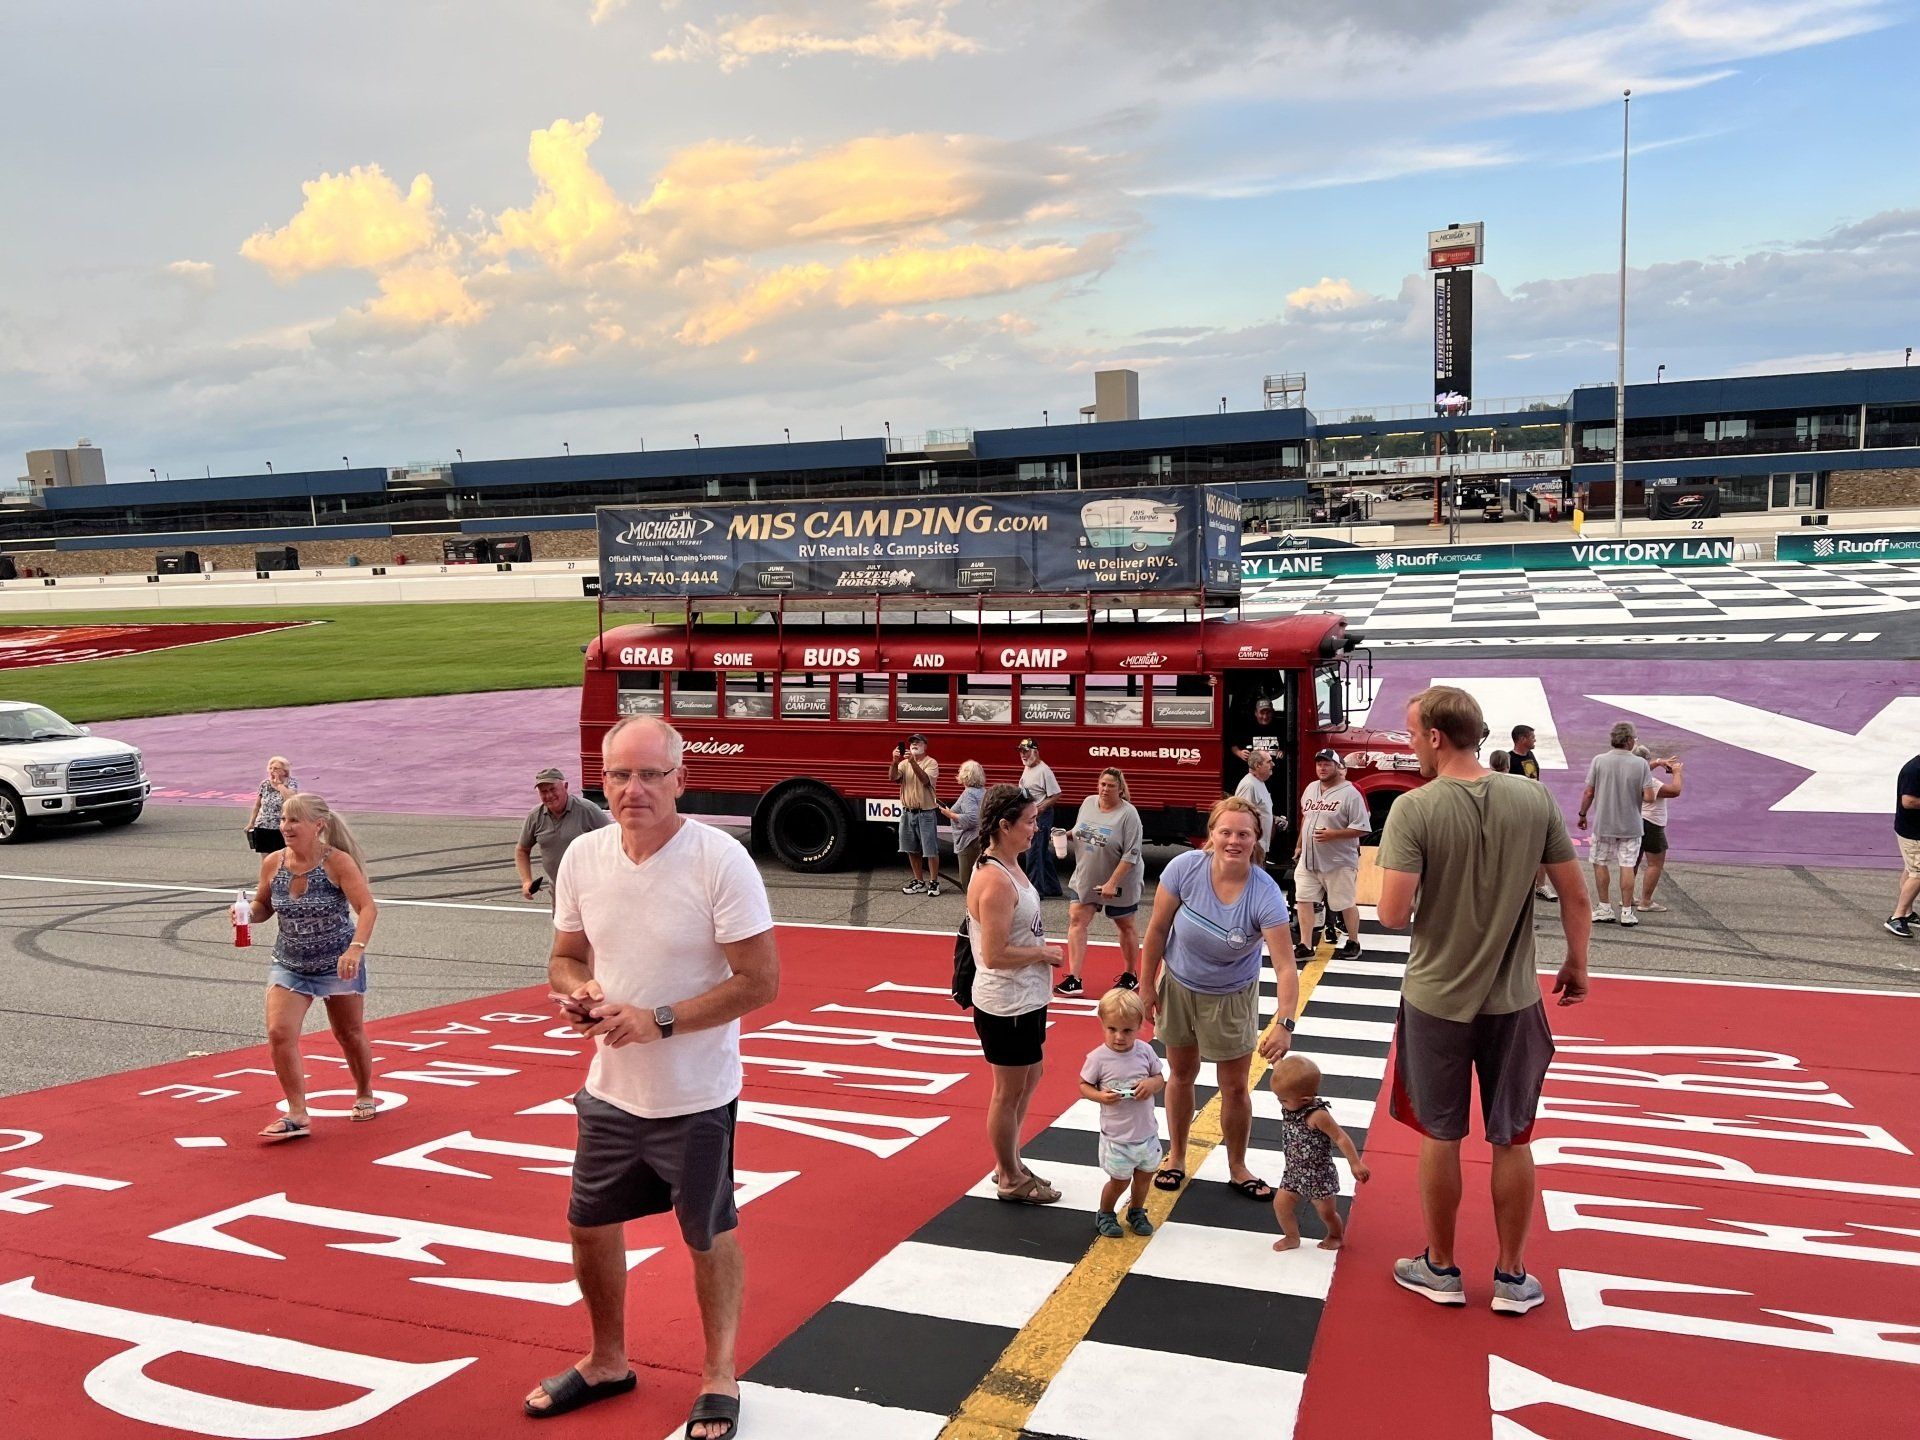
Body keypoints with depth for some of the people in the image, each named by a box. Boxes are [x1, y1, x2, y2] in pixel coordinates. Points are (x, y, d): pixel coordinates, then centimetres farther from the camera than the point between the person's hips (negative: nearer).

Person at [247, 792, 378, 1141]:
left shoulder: (338, 862, -18)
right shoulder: (272, 864, -5)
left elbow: (368, 908, -26)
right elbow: (263, 905, 11)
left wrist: (356, 948, -41)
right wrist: (248, 913, -13)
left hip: (338, 964, -3)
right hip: (289, 965, 3)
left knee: (350, 1035, 12)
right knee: (279, 1033, -16)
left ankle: (365, 1096, 39)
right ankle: (297, 1116, -5)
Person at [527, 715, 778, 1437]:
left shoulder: (721, 859, -21)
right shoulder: (583, 857, -3)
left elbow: (760, 980, -20)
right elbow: (566, 956, 10)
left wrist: (658, 1021, -23)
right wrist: (577, 990, -13)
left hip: (695, 1098, -5)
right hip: (609, 1091, 6)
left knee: (709, 1237, 13)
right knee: (590, 1227, 20)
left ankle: (719, 1379, 36)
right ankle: (607, 1362, 45)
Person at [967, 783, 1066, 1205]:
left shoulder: (1009, 866, 6)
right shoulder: (995, 880, -25)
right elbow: (995, 955, -26)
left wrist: (1042, 951, 6)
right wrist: (1043, 953, -15)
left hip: (1025, 999, 10)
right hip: (1006, 1004, -10)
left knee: (1028, 1079, 23)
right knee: (1009, 1092, 7)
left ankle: (1009, 1162, 39)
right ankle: (1010, 1180, 25)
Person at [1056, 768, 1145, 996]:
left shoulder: (1128, 814, -19)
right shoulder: (1088, 802, 0)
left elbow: (1131, 854, -22)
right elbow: (1078, 831, 17)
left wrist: (1112, 883, -25)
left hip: (1119, 883, -5)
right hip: (1084, 878, 5)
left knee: (1125, 926, 12)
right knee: (1076, 920, -6)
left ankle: (1130, 976, 30)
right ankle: (1073, 980, -6)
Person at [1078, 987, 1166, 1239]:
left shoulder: (1145, 1051, -7)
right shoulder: (1098, 1057, -16)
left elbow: (1160, 1079, 5)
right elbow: (1083, 1086, -6)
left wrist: (1152, 1084, -18)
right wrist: (1100, 1096, -25)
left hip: (1147, 1131, 4)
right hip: (1116, 1136, -4)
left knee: (1144, 1175, 19)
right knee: (1120, 1180, 6)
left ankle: (1136, 1212, 44)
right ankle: (1105, 1214, 33)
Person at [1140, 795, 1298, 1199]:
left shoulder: (1265, 894, -29)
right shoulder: (1185, 868, -25)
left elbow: (1285, 966, -32)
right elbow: (1158, 928, -12)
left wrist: (1285, 1023, -45)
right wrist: (1146, 985, -5)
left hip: (1231, 997, -1)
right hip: (1179, 987, 1)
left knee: (1234, 1088, 8)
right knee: (1181, 1074, 18)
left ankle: (1237, 1169, 31)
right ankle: (1176, 1157, 38)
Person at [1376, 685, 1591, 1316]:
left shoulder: (1413, 809, -17)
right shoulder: (1534, 799, -6)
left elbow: (1393, 915, -21)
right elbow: (1576, 896, 0)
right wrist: (1577, 966, 15)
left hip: (1437, 1000, -2)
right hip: (1513, 1001, 3)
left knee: (1440, 1137, 13)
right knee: (1511, 1141, 15)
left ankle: (1441, 1269, 28)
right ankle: (1512, 1277, 27)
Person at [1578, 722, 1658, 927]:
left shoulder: (1599, 761, -8)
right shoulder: (1640, 764, -9)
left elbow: (1588, 793, -6)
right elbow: (1648, 797, -12)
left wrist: (1582, 814, 9)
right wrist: (1634, 792, 10)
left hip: (1603, 823, 0)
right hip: (1630, 825, 0)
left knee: (1600, 863, 12)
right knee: (1627, 866, 5)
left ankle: (1603, 908, 16)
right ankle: (1626, 911, 7)